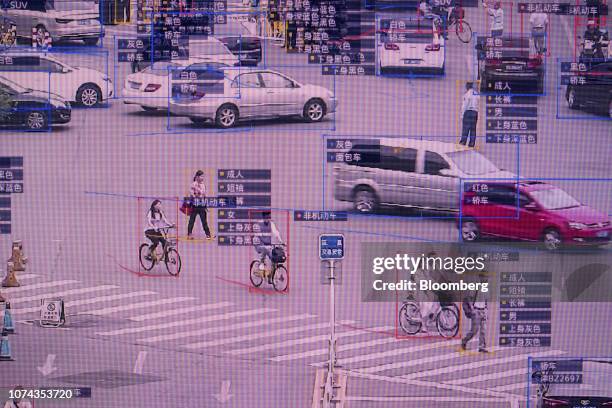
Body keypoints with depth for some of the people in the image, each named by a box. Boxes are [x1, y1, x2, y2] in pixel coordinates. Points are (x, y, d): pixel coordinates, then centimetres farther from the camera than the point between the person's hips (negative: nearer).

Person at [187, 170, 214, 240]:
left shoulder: (203, 185, 11)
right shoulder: (194, 184, -8)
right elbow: (191, 194, -10)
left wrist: (206, 206, 14)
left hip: (202, 206, 6)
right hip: (195, 205, -6)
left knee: (204, 220, 4)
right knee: (192, 220, 2)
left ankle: (208, 235, 6)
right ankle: (189, 235, 8)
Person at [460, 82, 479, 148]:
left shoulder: (467, 94, -6)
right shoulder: (477, 94, 13)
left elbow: (464, 105, -9)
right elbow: (479, 105, 12)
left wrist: (462, 115, -7)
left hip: (468, 112, -6)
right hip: (475, 112, 6)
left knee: (466, 127, -7)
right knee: (473, 128, 4)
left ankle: (463, 141, -12)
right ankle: (472, 143, 1)